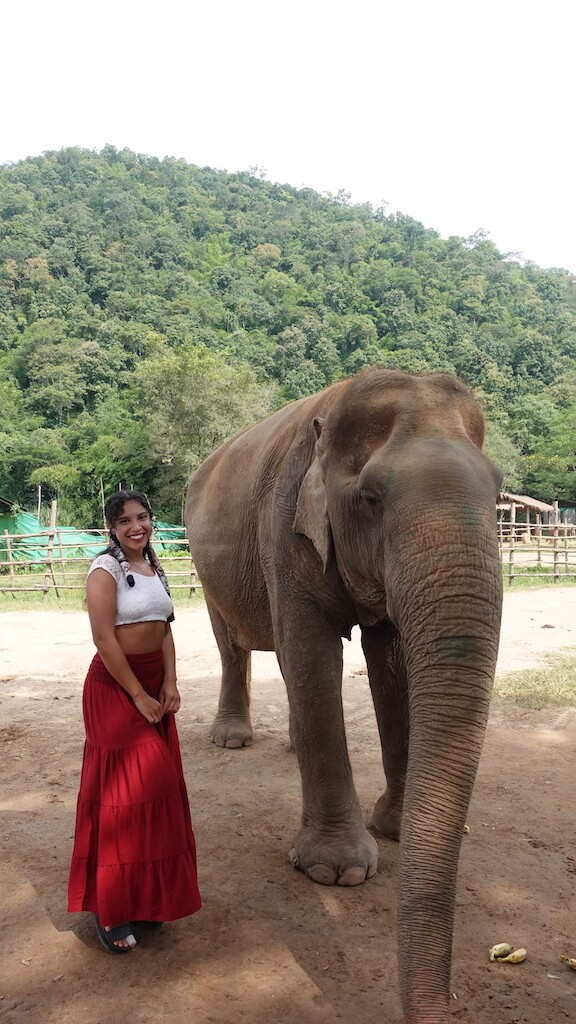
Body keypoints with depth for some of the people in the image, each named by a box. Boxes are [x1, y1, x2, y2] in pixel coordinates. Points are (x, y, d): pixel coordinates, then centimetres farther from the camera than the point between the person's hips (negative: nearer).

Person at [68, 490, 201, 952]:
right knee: (122, 792, -1)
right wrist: (138, 695, -17)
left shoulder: (154, 567, 9)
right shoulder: (105, 569, -13)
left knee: (159, 787, 12)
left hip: (154, 684, 7)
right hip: (115, 687, -7)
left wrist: (169, 684, -3)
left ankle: (149, 893, 29)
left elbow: (165, 629, 8)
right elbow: (104, 639, -19)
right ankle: (110, 910, 14)